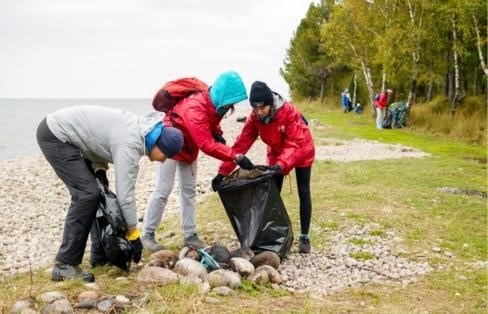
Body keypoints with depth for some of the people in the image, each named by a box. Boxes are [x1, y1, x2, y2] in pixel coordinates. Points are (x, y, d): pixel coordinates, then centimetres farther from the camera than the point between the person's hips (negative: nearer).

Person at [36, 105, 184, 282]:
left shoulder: (140, 128, 3)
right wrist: (133, 234, -15)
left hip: (61, 127, 10)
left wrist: (99, 168, -2)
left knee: (95, 190, 11)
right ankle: (64, 265, -14)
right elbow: (125, 193, -24)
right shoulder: (131, 144, -25)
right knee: (87, 194, -17)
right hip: (54, 135, -10)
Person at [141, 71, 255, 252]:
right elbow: (207, 145, -41)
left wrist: (218, 134, -10)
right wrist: (237, 157, -43)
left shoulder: (212, 103, -12)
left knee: (189, 191, 8)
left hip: (189, 148, 8)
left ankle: (190, 235, 13)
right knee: (163, 190, -7)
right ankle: (147, 235, 3)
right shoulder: (195, 108, -38)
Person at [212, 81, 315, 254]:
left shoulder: (289, 111, -35)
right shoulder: (254, 118, -22)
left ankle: (304, 237, 8)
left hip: (302, 151, -4)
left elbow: (294, 143, -38)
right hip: (277, 153, 4)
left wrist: (282, 164, -55)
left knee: (303, 192, -1)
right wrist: (223, 172, -30)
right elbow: (241, 144, -24)